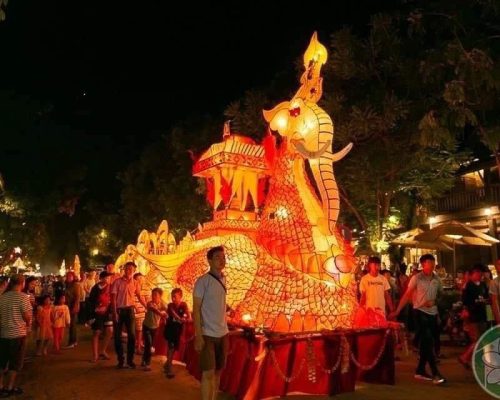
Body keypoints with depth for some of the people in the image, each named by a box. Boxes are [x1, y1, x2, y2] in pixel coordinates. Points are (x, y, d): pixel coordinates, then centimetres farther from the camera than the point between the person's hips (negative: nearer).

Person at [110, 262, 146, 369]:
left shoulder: (135, 283, 2)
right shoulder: (117, 282, -6)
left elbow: (139, 297, 9)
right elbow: (113, 298, -7)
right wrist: (114, 313, -13)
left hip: (129, 310, 2)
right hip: (119, 310, -1)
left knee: (132, 335, 0)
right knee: (117, 336, 5)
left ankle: (130, 359, 12)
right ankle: (120, 360, 17)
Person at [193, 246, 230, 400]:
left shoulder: (223, 280, 8)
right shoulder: (202, 281, -11)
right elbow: (196, 309, -12)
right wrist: (198, 336, -17)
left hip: (222, 333, 6)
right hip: (207, 334, -6)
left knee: (218, 371, 12)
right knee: (208, 373, -2)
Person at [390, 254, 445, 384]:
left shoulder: (436, 279, 5)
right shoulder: (416, 278, -8)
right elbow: (407, 295, -7)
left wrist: (434, 301, -9)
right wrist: (397, 311, -11)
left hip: (433, 313, 6)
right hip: (420, 312, -6)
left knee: (426, 343, 11)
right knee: (428, 342, -10)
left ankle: (420, 371, 22)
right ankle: (435, 373, -8)